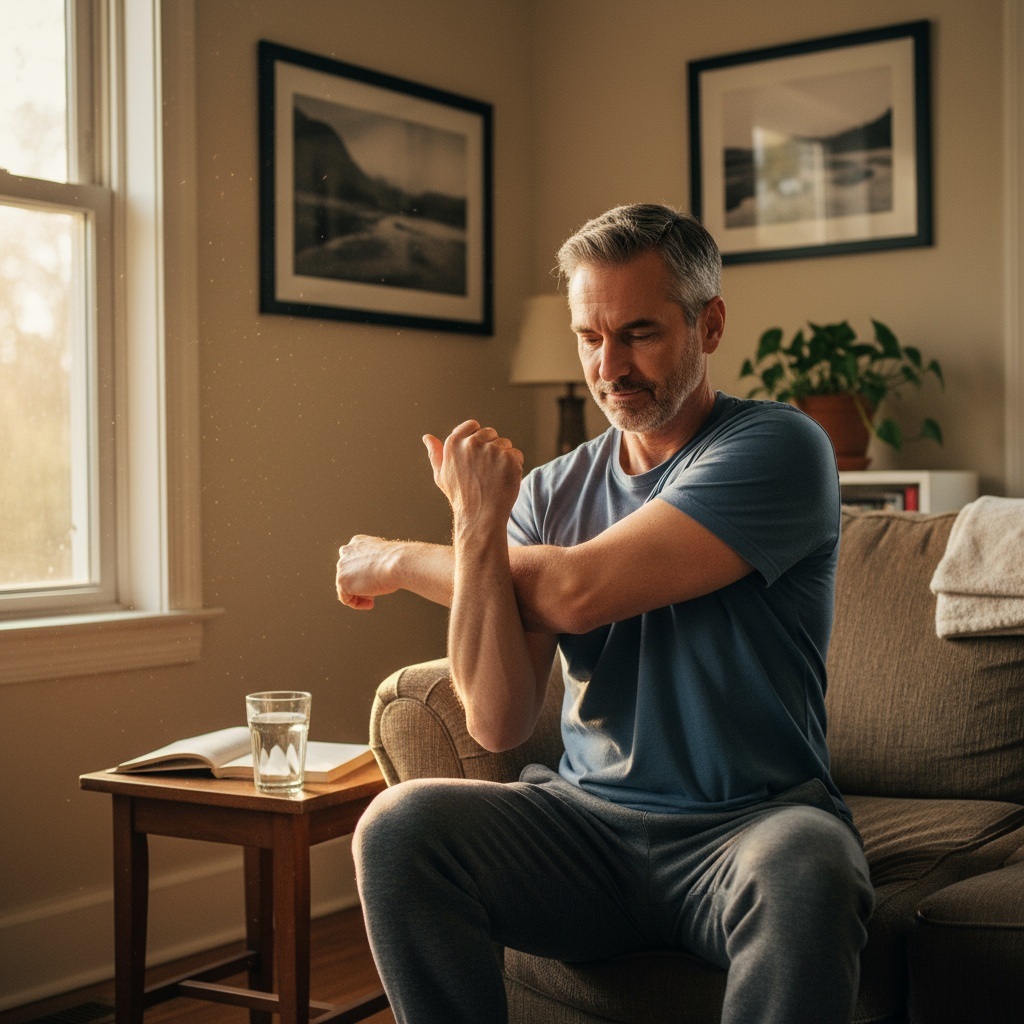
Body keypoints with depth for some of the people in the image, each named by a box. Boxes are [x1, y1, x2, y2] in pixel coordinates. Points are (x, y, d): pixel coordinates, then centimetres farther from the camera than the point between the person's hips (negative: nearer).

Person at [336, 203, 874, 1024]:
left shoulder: (777, 448, -6)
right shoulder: (550, 491, 8)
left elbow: (577, 592, -16)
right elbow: (498, 724, -2)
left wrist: (399, 561, 0)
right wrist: (476, 526, -14)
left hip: (751, 824, -3)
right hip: (585, 823, 4)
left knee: (804, 873, -37)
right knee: (398, 826, -22)